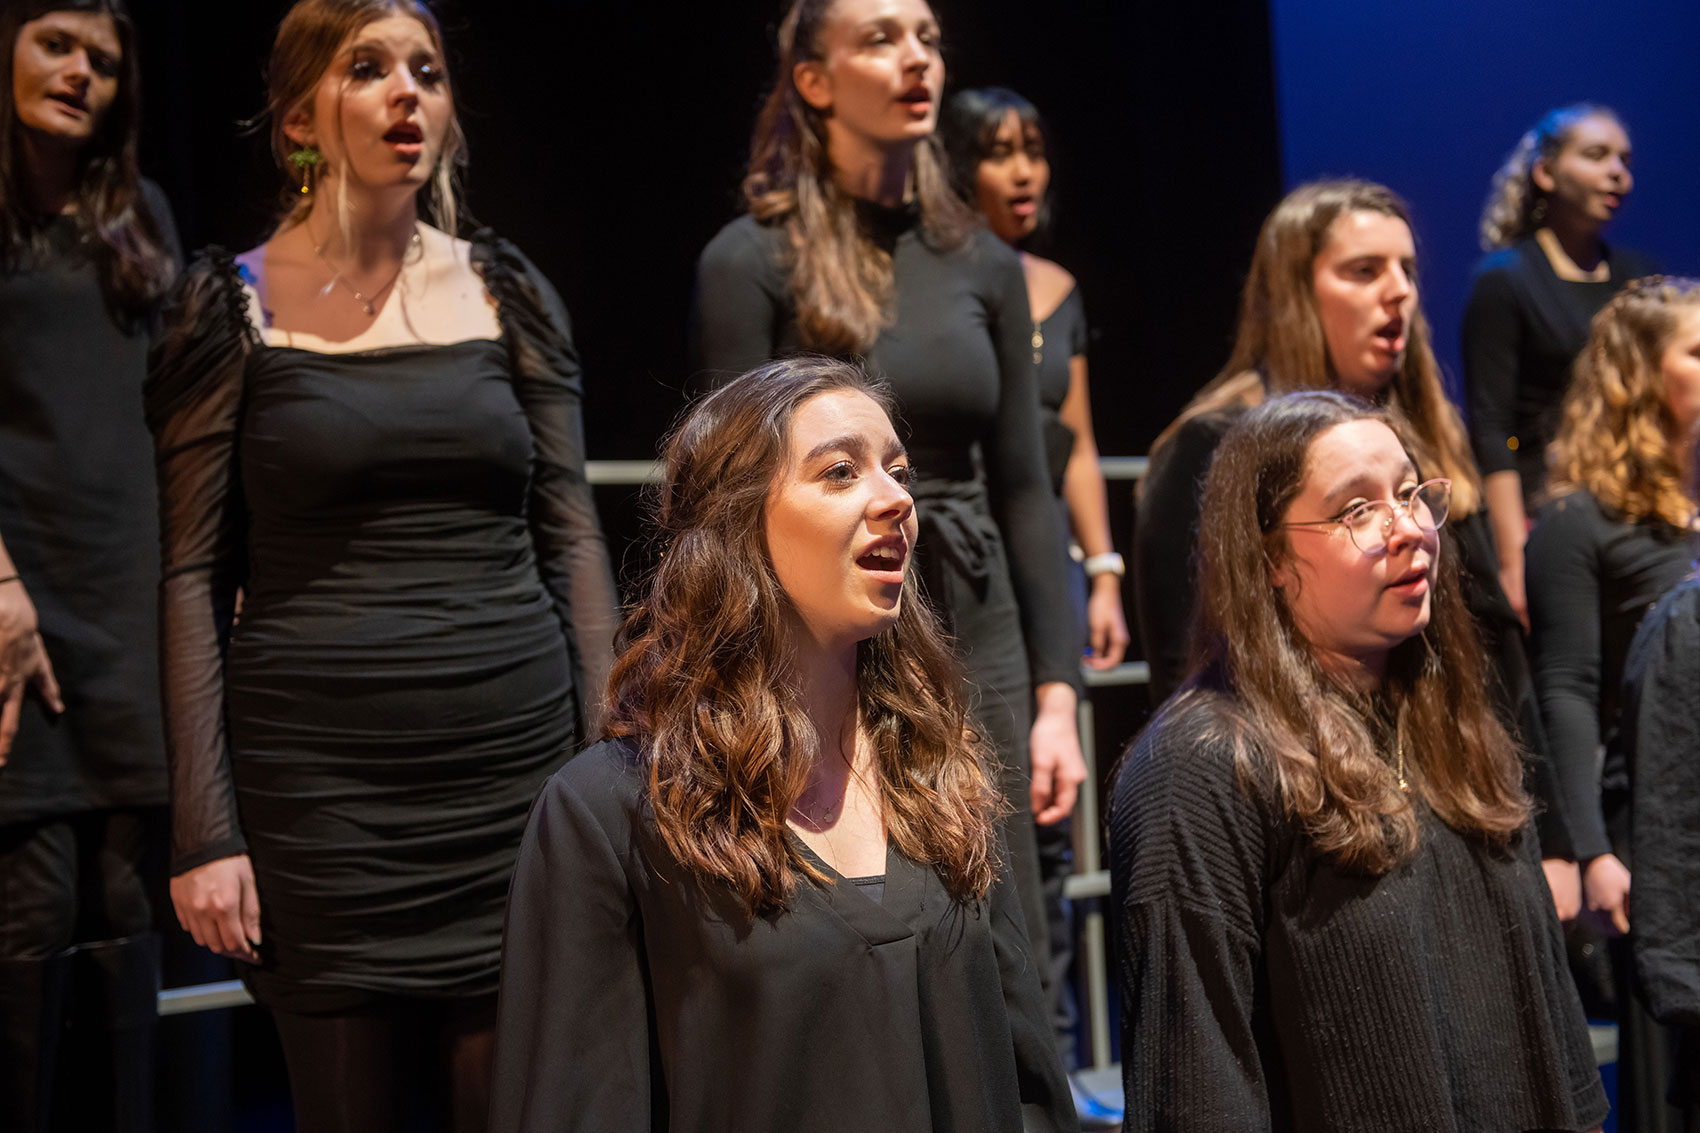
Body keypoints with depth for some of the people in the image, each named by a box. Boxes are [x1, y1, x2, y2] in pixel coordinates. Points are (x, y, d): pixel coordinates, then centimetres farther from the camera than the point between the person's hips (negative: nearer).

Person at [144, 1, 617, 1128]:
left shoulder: (505, 294, 8)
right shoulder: (235, 308, 2)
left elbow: (572, 537, 8)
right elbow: (193, 576, -1)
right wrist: (205, 831, -6)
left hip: (515, 766, 2)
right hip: (320, 774, -2)